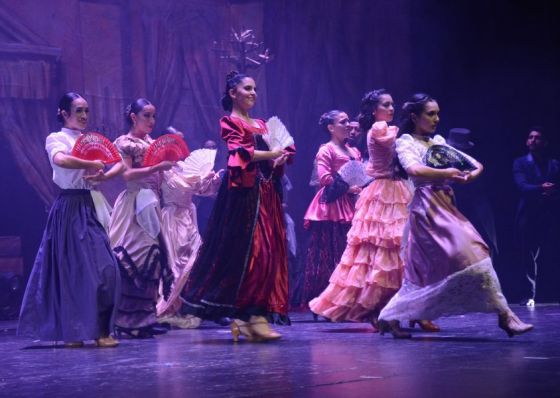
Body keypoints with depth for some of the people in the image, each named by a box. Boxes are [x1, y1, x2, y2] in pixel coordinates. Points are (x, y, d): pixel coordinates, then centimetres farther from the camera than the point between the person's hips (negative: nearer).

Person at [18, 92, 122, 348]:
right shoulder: (56, 139, -2)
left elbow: (119, 164, 11)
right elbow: (60, 160, -25)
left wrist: (104, 176, -8)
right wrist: (92, 164, -16)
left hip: (90, 207, 6)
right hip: (69, 209, -6)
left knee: (102, 266, 1)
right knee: (71, 268, -6)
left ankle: (99, 329, 8)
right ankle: (72, 332, 1)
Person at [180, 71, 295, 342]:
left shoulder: (262, 125, 23)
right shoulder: (229, 122, 2)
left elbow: (280, 152, 21)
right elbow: (242, 152, -13)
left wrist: (281, 158, 0)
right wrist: (272, 153, -6)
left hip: (266, 194, 7)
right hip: (243, 193, -7)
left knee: (269, 251, 1)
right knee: (245, 251, -12)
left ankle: (253, 317, 3)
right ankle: (245, 316, -10)